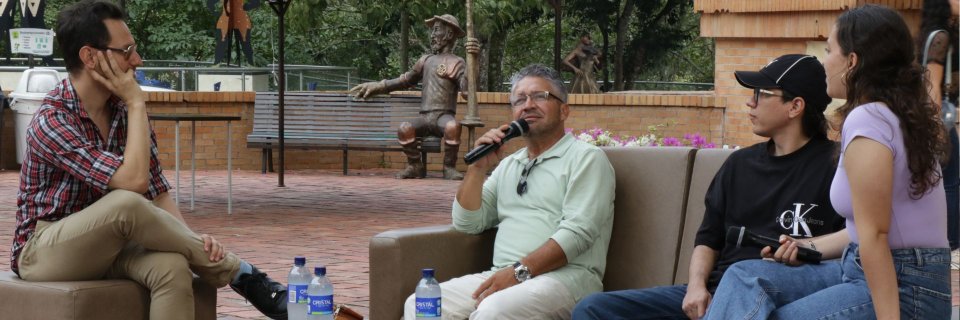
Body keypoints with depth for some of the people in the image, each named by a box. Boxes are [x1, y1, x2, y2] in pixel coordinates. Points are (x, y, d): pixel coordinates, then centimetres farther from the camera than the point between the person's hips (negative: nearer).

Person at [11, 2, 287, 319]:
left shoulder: (124, 110, 2)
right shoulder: (51, 121, -21)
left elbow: (157, 194, 1)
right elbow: (134, 181, -29)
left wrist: (191, 239, -18)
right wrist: (137, 104, -19)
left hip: (105, 245, 6)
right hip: (44, 251, -6)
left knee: (171, 266, -30)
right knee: (126, 202, -35)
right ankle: (240, 274, -19)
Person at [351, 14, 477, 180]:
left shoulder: (456, 63, 4)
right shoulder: (426, 60, 22)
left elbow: (467, 89, -13)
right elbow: (406, 79, 31)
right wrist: (376, 86, 25)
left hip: (444, 116, -4)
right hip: (425, 117, 4)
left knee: (453, 126, -39)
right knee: (404, 128, -29)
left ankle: (449, 167, -18)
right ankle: (415, 166, -7)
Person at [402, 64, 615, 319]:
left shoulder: (586, 158, 3)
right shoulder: (508, 165, 23)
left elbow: (578, 232, -11)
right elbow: (467, 223, 19)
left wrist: (519, 271, -18)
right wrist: (478, 167, 6)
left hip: (565, 277, -6)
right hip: (502, 277, 6)